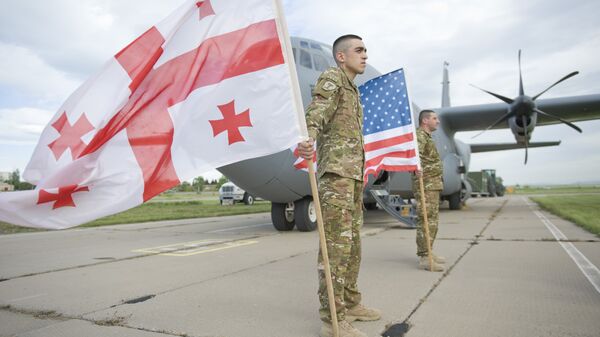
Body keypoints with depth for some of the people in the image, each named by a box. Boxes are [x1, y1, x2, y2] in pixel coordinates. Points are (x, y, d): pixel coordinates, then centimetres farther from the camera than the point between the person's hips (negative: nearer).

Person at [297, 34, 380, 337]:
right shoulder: (331, 77, 0)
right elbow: (316, 112, -20)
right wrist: (307, 140, -41)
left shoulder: (353, 90, 27)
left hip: (353, 173, 10)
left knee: (352, 242, 11)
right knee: (336, 243, -13)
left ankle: (350, 303, 22)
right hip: (335, 170, -10)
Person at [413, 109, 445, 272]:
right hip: (426, 184, -11)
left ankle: (427, 252, 21)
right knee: (427, 220, -13)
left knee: (432, 219, 13)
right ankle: (424, 257, -12)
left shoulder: (427, 137, 22)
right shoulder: (419, 135, -11)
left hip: (433, 185, 11)